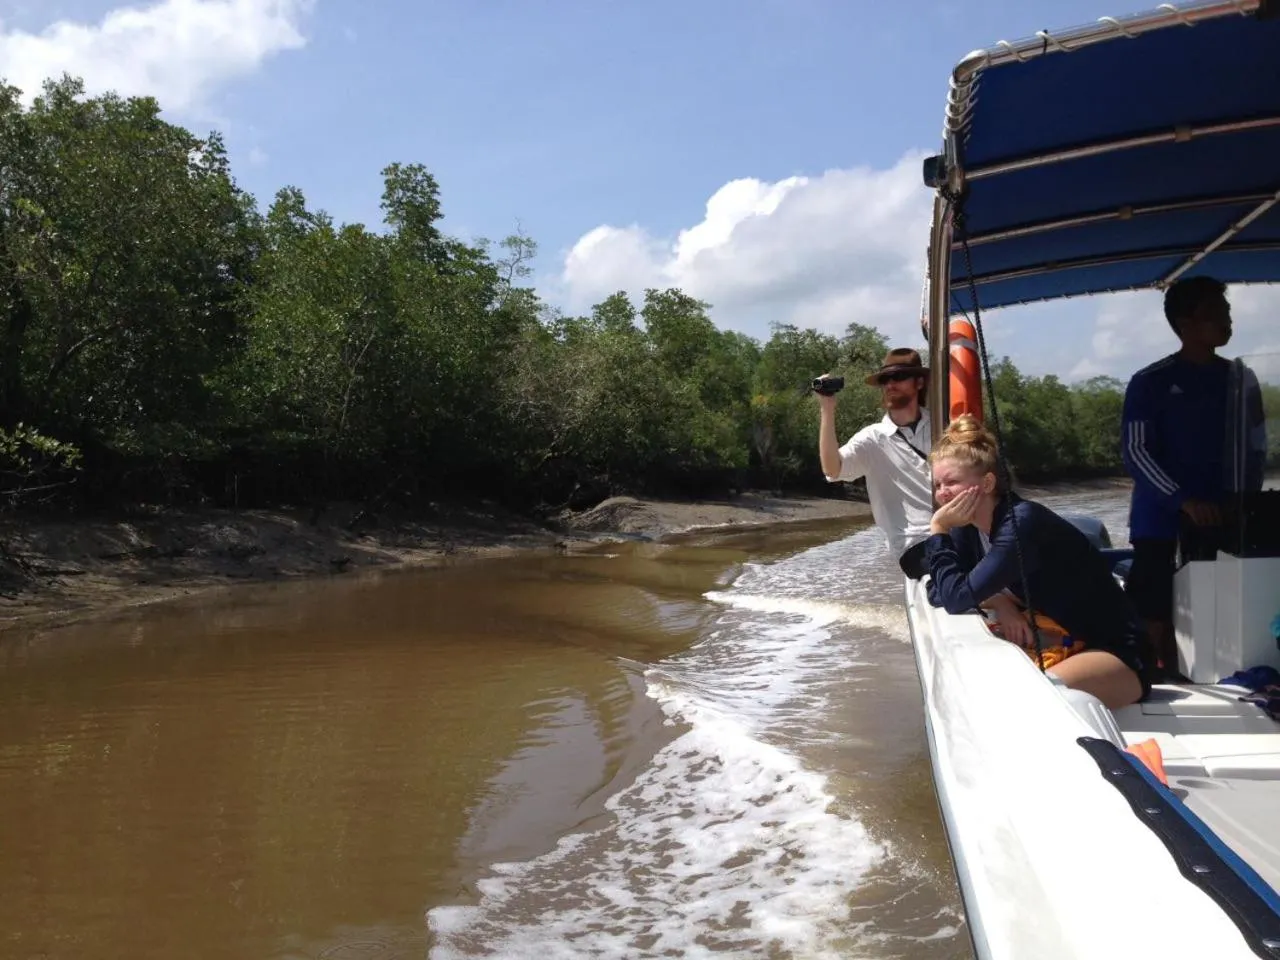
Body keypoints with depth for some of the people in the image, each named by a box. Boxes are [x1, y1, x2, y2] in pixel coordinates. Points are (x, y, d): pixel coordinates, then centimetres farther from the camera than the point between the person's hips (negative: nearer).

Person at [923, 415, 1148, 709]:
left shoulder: (1021, 523, -25)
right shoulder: (971, 524, 0)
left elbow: (958, 598, -28)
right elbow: (939, 592, -1)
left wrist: (938, 530, -20)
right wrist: (997, 602, -16)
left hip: (1117, 652, -8)